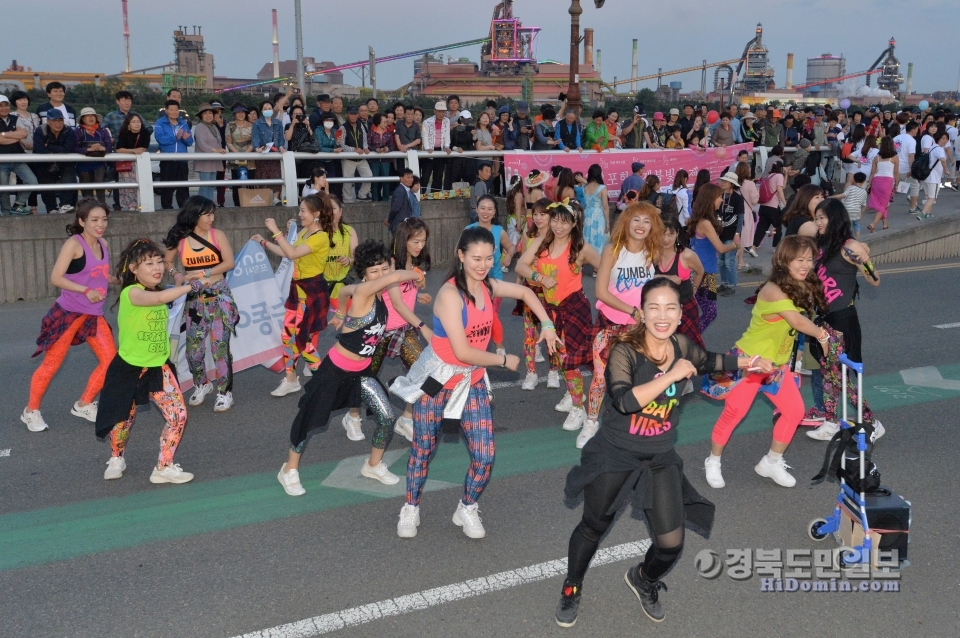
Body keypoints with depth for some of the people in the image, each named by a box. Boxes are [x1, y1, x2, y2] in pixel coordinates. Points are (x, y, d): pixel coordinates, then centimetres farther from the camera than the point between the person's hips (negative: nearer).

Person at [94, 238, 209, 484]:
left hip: (158, 368, 6)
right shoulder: (131, 293, -22)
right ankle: (116, 459, 42)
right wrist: (192, 285, -40)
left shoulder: (158, 291, 2)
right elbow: (159, 298, -42)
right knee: (124, 418, 12)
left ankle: (164, 467, 10)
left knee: (178, 416, -5)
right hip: (129, 369, -5)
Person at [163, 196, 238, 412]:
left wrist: (202, 273, -15)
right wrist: (176, 275, -7)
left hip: (218, 295, -2)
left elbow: (229, 263, -9)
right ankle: (201, 384, 30)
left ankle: (224, 392, 5)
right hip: (193, 298, 2)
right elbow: (167, 262, 13)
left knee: (219, 345, -6)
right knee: (193, 347, 5)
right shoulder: (180, 239, 1)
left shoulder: (218, 235, -2)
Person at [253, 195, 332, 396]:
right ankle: (290, 380, 21)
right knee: (288, 334, 10)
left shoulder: (320, 237, -19)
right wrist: (264, 242, 15)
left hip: (313, 291, -9)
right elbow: (287, 253, 18)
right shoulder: (303, 232, 11)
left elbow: (292, 253, -28)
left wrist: (276, 231, -23)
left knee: (305, 339, -5)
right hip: (298, 288, 9)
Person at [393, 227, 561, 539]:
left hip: (473, 381, 5)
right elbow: (463, 352, -25)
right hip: (438, 379, -5)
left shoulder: (487, 286, -4)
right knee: (423, 450, 11)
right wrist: (504, 360, -12)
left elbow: (524, 292, 17)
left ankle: (467, 510, 22)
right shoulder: (450, 294, -23)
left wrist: (547, 325, 6)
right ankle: (411, 508, 33)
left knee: (485, 455, -2)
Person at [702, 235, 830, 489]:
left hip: (777, 362, 8)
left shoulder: (803, 288, 3)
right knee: (734, 413, 0)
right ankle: (713, 462, 20)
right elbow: (797, 320, -31)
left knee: (795, 410, 6)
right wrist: (821, 334, -18)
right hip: (750, 360, -8)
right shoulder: (774, 290, -25)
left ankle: (772, 463, 23)